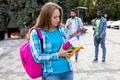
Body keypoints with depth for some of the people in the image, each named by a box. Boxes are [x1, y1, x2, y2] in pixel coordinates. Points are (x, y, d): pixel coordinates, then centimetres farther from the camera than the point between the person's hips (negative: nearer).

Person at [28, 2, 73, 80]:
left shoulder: (62, 29, 5)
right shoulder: (36, 33, -10)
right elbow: (38, 58, -13)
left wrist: (71, 49, -4)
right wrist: (58, 54, -17)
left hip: (68, 71, 5)